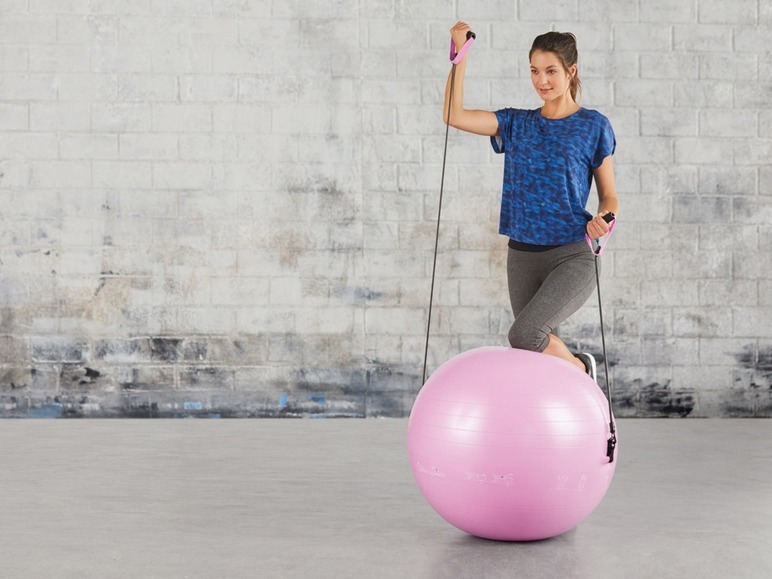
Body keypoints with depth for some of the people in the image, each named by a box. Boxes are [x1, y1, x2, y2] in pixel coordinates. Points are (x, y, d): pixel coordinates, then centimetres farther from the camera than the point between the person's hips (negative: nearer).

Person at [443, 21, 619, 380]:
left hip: (571, 256, -4)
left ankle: (581, 371, 2)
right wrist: (461, 53, -5)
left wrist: (602, 218, -18)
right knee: (542, 349, 6)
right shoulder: (517, 124, 9)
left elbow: (609, 196, 4)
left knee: (524, 335, -25)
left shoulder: (593, 126, 0)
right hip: (523, 257, 4)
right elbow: (454, 116, -2)